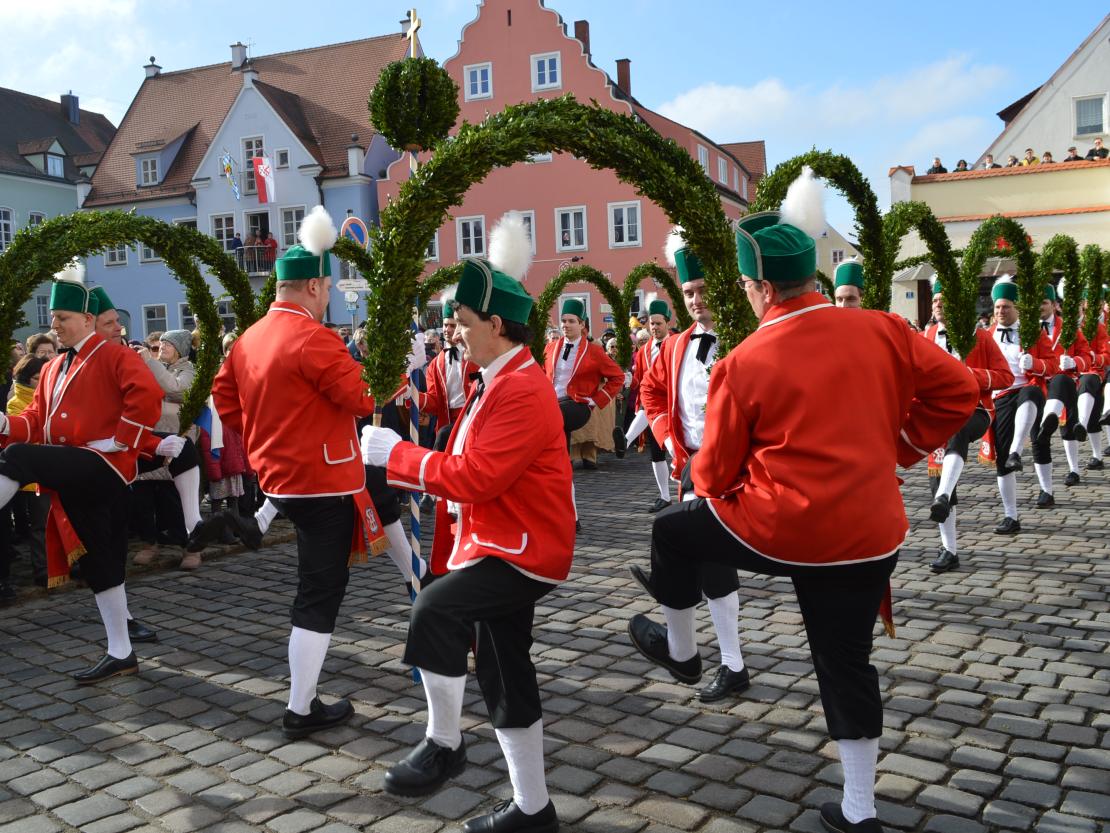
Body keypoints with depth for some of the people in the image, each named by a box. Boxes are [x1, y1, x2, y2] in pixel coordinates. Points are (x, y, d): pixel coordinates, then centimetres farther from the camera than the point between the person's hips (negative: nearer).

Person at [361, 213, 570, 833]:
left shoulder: (523, 391, -20)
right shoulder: (497, 383, 13)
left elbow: (475, 477, -26)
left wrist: (396, 454, -16)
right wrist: (463, 544, 18)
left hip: (523, 551, -10)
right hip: (499, 543, 10)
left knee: (435, 609, -28)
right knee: (505, 679, 12)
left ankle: (444, 744, -7)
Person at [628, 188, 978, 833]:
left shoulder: (743, 365, -12)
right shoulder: (882, 331, -4)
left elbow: (716, 473, -3)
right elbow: (959, 390, 6)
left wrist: (706, 486, 21)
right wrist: (898, 448, 14)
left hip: (781, 531, -4)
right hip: (871, 537, 5)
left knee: (673, 531, 22)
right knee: (847, 664, 19)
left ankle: (680, 649, 41)